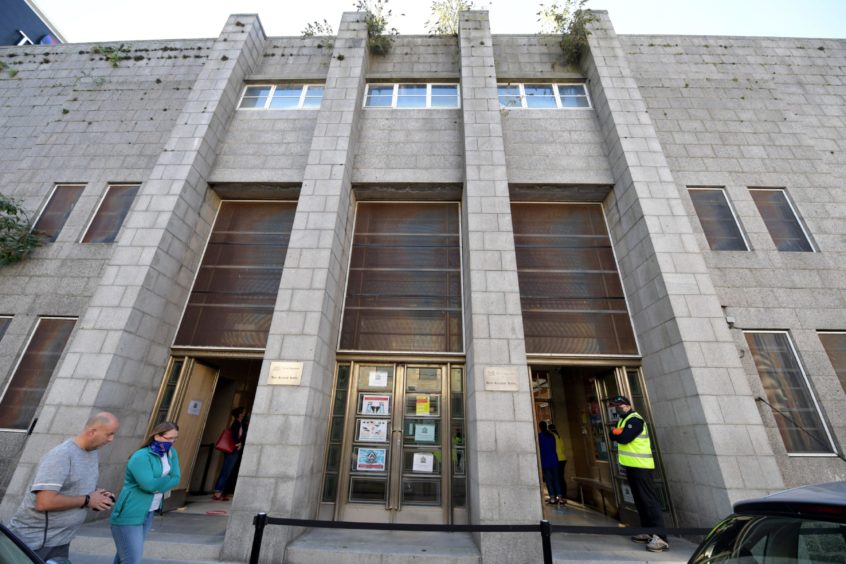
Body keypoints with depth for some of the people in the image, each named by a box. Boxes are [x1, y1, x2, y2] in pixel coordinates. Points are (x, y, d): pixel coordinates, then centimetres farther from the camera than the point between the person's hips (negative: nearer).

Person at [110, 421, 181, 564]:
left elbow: (176, 479, -1)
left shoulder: (171, 453, 2)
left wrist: (158, 485, -16)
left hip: (148, 513, 7)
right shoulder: (141, 457, -19)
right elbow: (149, 484, -26)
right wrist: (166, 479, -10)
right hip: (129, 515, -7)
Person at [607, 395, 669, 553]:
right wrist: (618, 432, -9)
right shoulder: (623, 420, 17)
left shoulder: (635, 419, -15)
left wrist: (616, 432, -5)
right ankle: (647, 531, 24)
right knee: (640, 500, 15)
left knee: (649, 500, -10)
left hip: (640, 466, -10)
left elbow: (624, 438, -24)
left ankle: (660, 537, -8)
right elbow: (613, 436, 11)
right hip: (632, 465, 10)